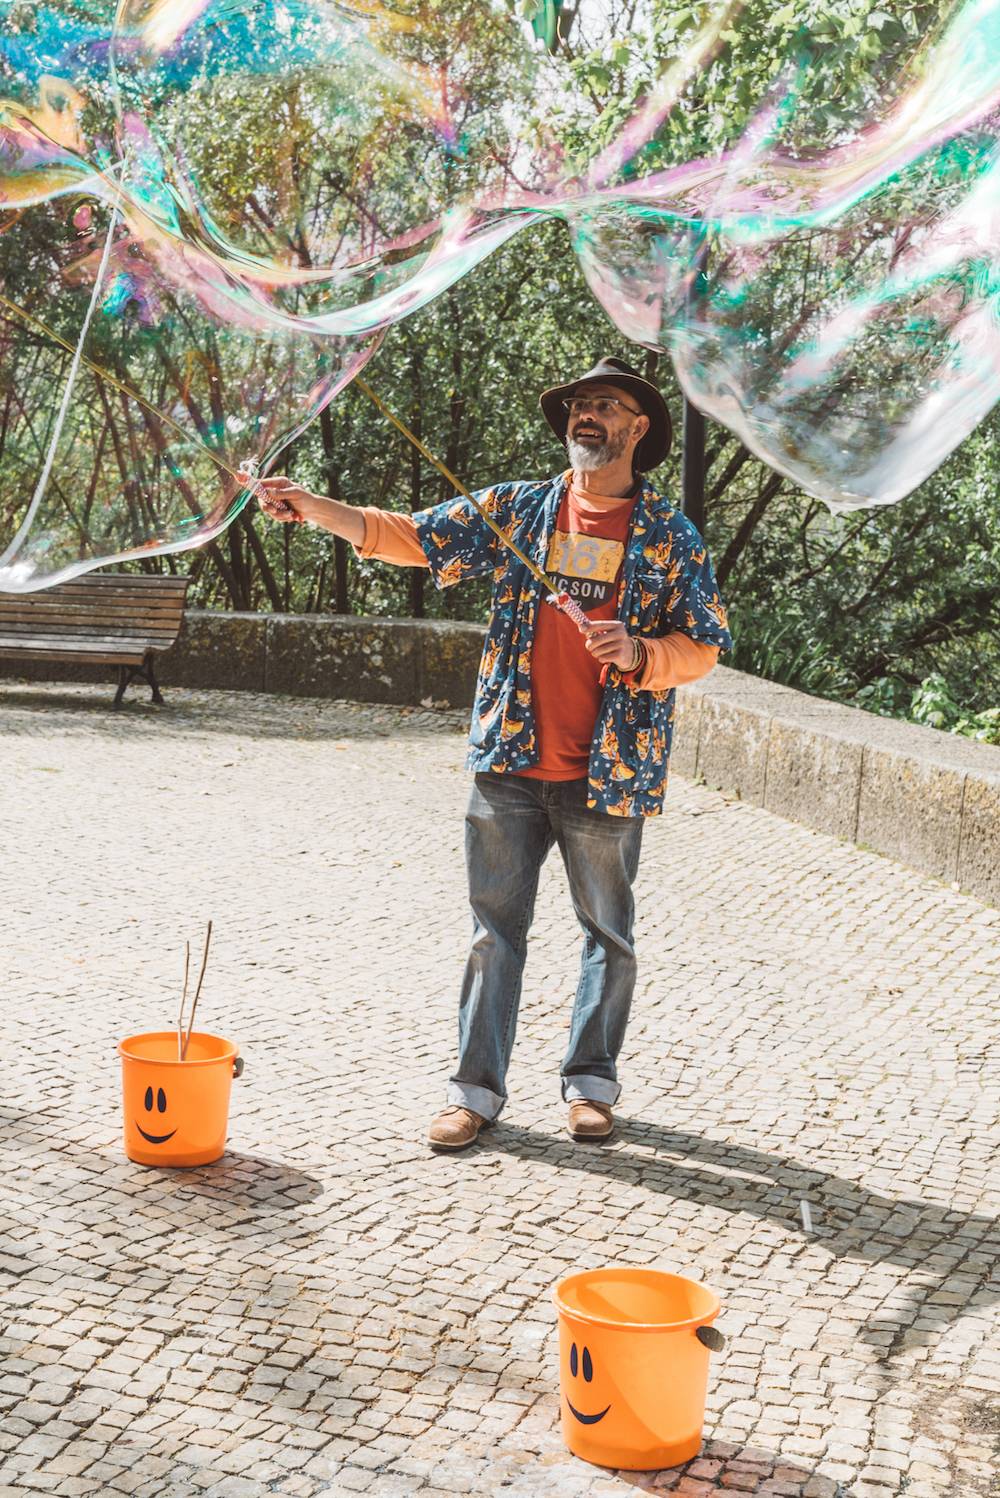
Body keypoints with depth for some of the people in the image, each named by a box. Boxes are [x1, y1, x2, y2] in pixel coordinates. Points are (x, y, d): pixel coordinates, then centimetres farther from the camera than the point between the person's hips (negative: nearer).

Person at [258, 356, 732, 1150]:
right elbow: (410, 537, 8)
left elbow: (702, 647, 1)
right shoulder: (518, 509, 7)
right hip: (511, 760, 1)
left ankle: (592, 1080, 26)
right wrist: (313, 507, -2)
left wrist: (640, 654, -18)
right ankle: (477, 1087, 15)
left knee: (609, 933, 10)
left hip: (610, 771, -1)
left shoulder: (671, 536, 2)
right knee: (496, 928, 6)